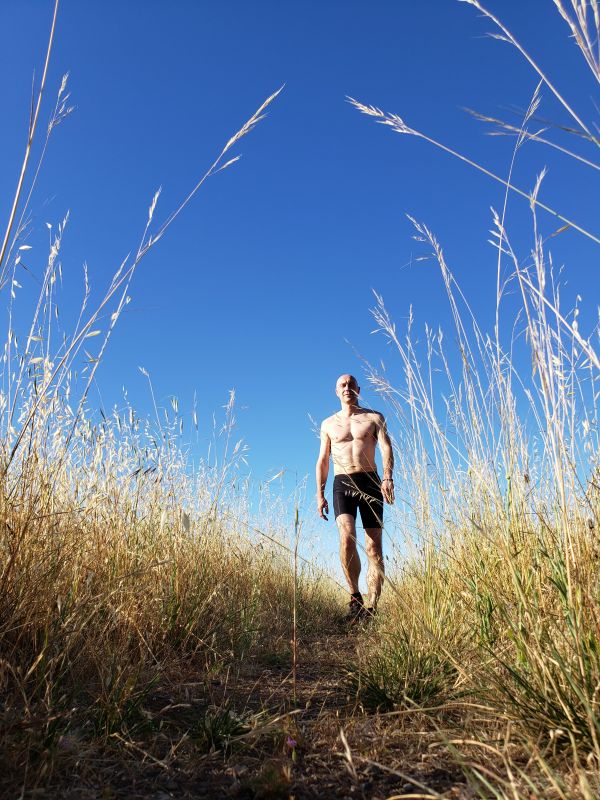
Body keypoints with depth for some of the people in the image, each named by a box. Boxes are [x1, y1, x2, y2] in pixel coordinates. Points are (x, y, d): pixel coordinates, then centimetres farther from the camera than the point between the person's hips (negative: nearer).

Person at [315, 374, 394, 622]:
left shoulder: (374, 417, 11)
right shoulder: (328, 424, 17)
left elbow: (386, 448, -3)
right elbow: (323, 461, 16)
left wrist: (388, 477, -21)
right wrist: (320, 495, 6)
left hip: (370, 481, 0)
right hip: (342, 483, 0)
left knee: (374, 548, -4)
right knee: (347, 536, -23)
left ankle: (372, 607, 1)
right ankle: (355, 597, -10)